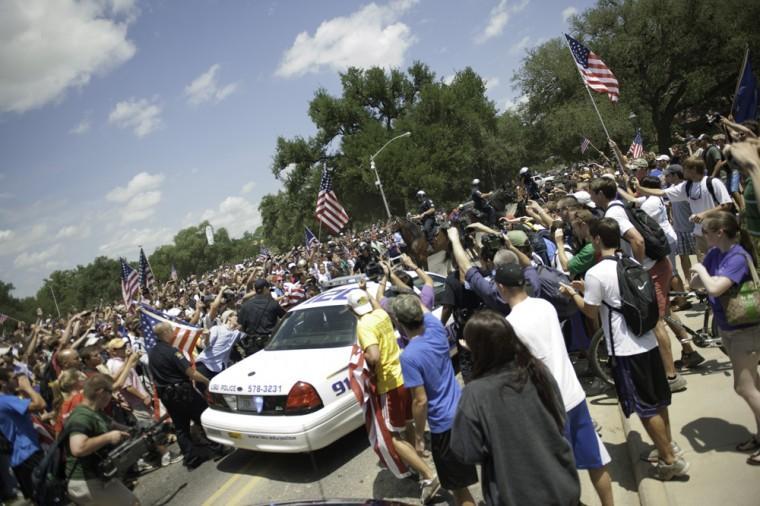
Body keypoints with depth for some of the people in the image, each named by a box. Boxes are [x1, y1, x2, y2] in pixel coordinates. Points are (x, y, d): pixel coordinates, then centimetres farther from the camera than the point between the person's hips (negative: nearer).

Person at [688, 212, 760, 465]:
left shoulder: (738, 258, -25)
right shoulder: (714, 253, 0)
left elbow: (714, 288, -37)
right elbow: (696, 283, 4)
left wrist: (702, 269, -20)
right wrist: (698, 276, -18)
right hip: (728, 328, 9)